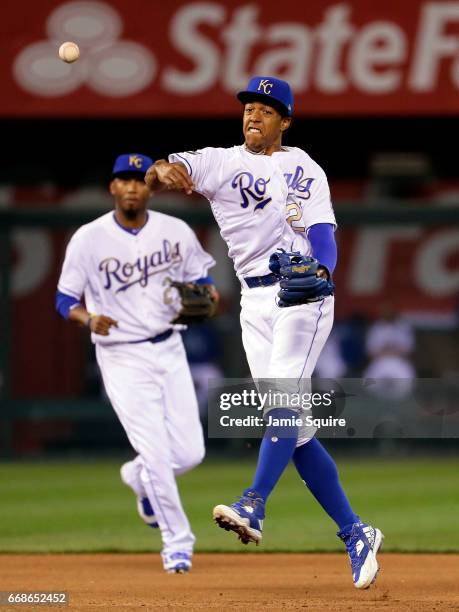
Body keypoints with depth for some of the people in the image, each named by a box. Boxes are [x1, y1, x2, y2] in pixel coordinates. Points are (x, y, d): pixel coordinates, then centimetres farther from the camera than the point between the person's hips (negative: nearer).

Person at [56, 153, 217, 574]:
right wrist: (89, 318, -27)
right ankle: (177, 541, 7)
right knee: (156, 452, -11)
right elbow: (65, 300, -5)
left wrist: (206, 296, -11)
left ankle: (140, 478, 36)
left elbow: (201, 275, 12)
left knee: (190, 453, 2)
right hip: (122, 357, -3)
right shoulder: (88, 239, -9)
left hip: (169, 350, 3)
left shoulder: (177, 232, -1)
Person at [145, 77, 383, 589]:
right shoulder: (219, 163, 12)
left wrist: (322, 274, -29)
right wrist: (162, 171, -27)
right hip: (254, 302, 4)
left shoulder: (304, 170, 5)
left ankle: (252, 508, -38)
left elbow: (322, 231, -7)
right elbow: (154, 177, -1)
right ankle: (354, 533, 6)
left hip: (302, 294, -4)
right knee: (293, 428, 1)